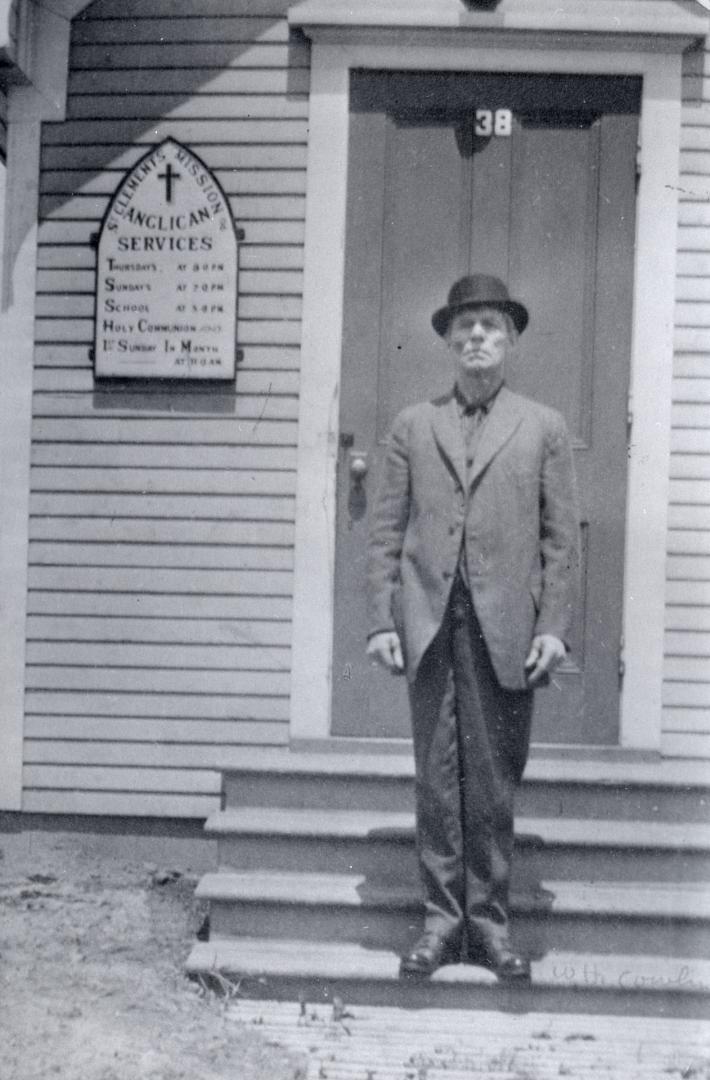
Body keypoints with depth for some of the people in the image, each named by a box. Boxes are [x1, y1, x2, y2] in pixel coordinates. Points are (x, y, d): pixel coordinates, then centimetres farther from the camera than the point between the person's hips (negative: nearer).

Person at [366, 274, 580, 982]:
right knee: (437, 778, 5)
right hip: (430, 625, 1)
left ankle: (489, 920, 17)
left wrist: (553, 626, -3)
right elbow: (386, 530, 8)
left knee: (495, 783, 4)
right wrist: (381, 619, -1)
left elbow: (561, 538, 6)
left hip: (505, 629, 0)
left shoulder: (543, 428, 10)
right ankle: (442, 918, 15)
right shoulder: (413, 426, 12)